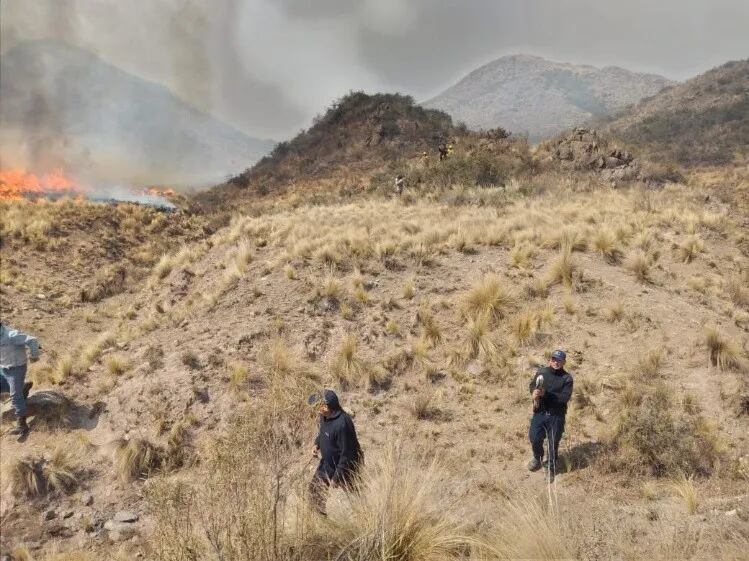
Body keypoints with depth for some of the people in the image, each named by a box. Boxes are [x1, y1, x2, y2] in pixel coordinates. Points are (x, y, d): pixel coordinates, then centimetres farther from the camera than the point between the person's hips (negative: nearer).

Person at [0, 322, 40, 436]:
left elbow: (33, 340, -29)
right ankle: (23, 387, 29)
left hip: (16, 368, -9)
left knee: (15, 396, -13)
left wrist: (34, 356, -16)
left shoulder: (10, 335, -28)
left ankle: (21, 425, -10)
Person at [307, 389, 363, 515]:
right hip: (327, 464, 9)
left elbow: (346, 454, -30)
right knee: (315, 488, 20)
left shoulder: (342, 424, -37)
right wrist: (317, 444, -4)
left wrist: (336, 477, -23)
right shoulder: (324, 416, -10)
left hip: (344, 467, -9)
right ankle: (323, 515, 42)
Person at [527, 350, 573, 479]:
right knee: (534, 438, 5)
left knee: (553, 443, 6)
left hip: (556, 416, -2)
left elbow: (565, 397, -17)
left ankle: (551, 468, 27)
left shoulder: (567, 378, -8)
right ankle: (537, 458, 36)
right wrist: (534, 392, -16)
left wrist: (546, 394, -25)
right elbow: (531, 384, 7)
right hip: (539, 412, 2)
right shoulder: (542, 371, 2)